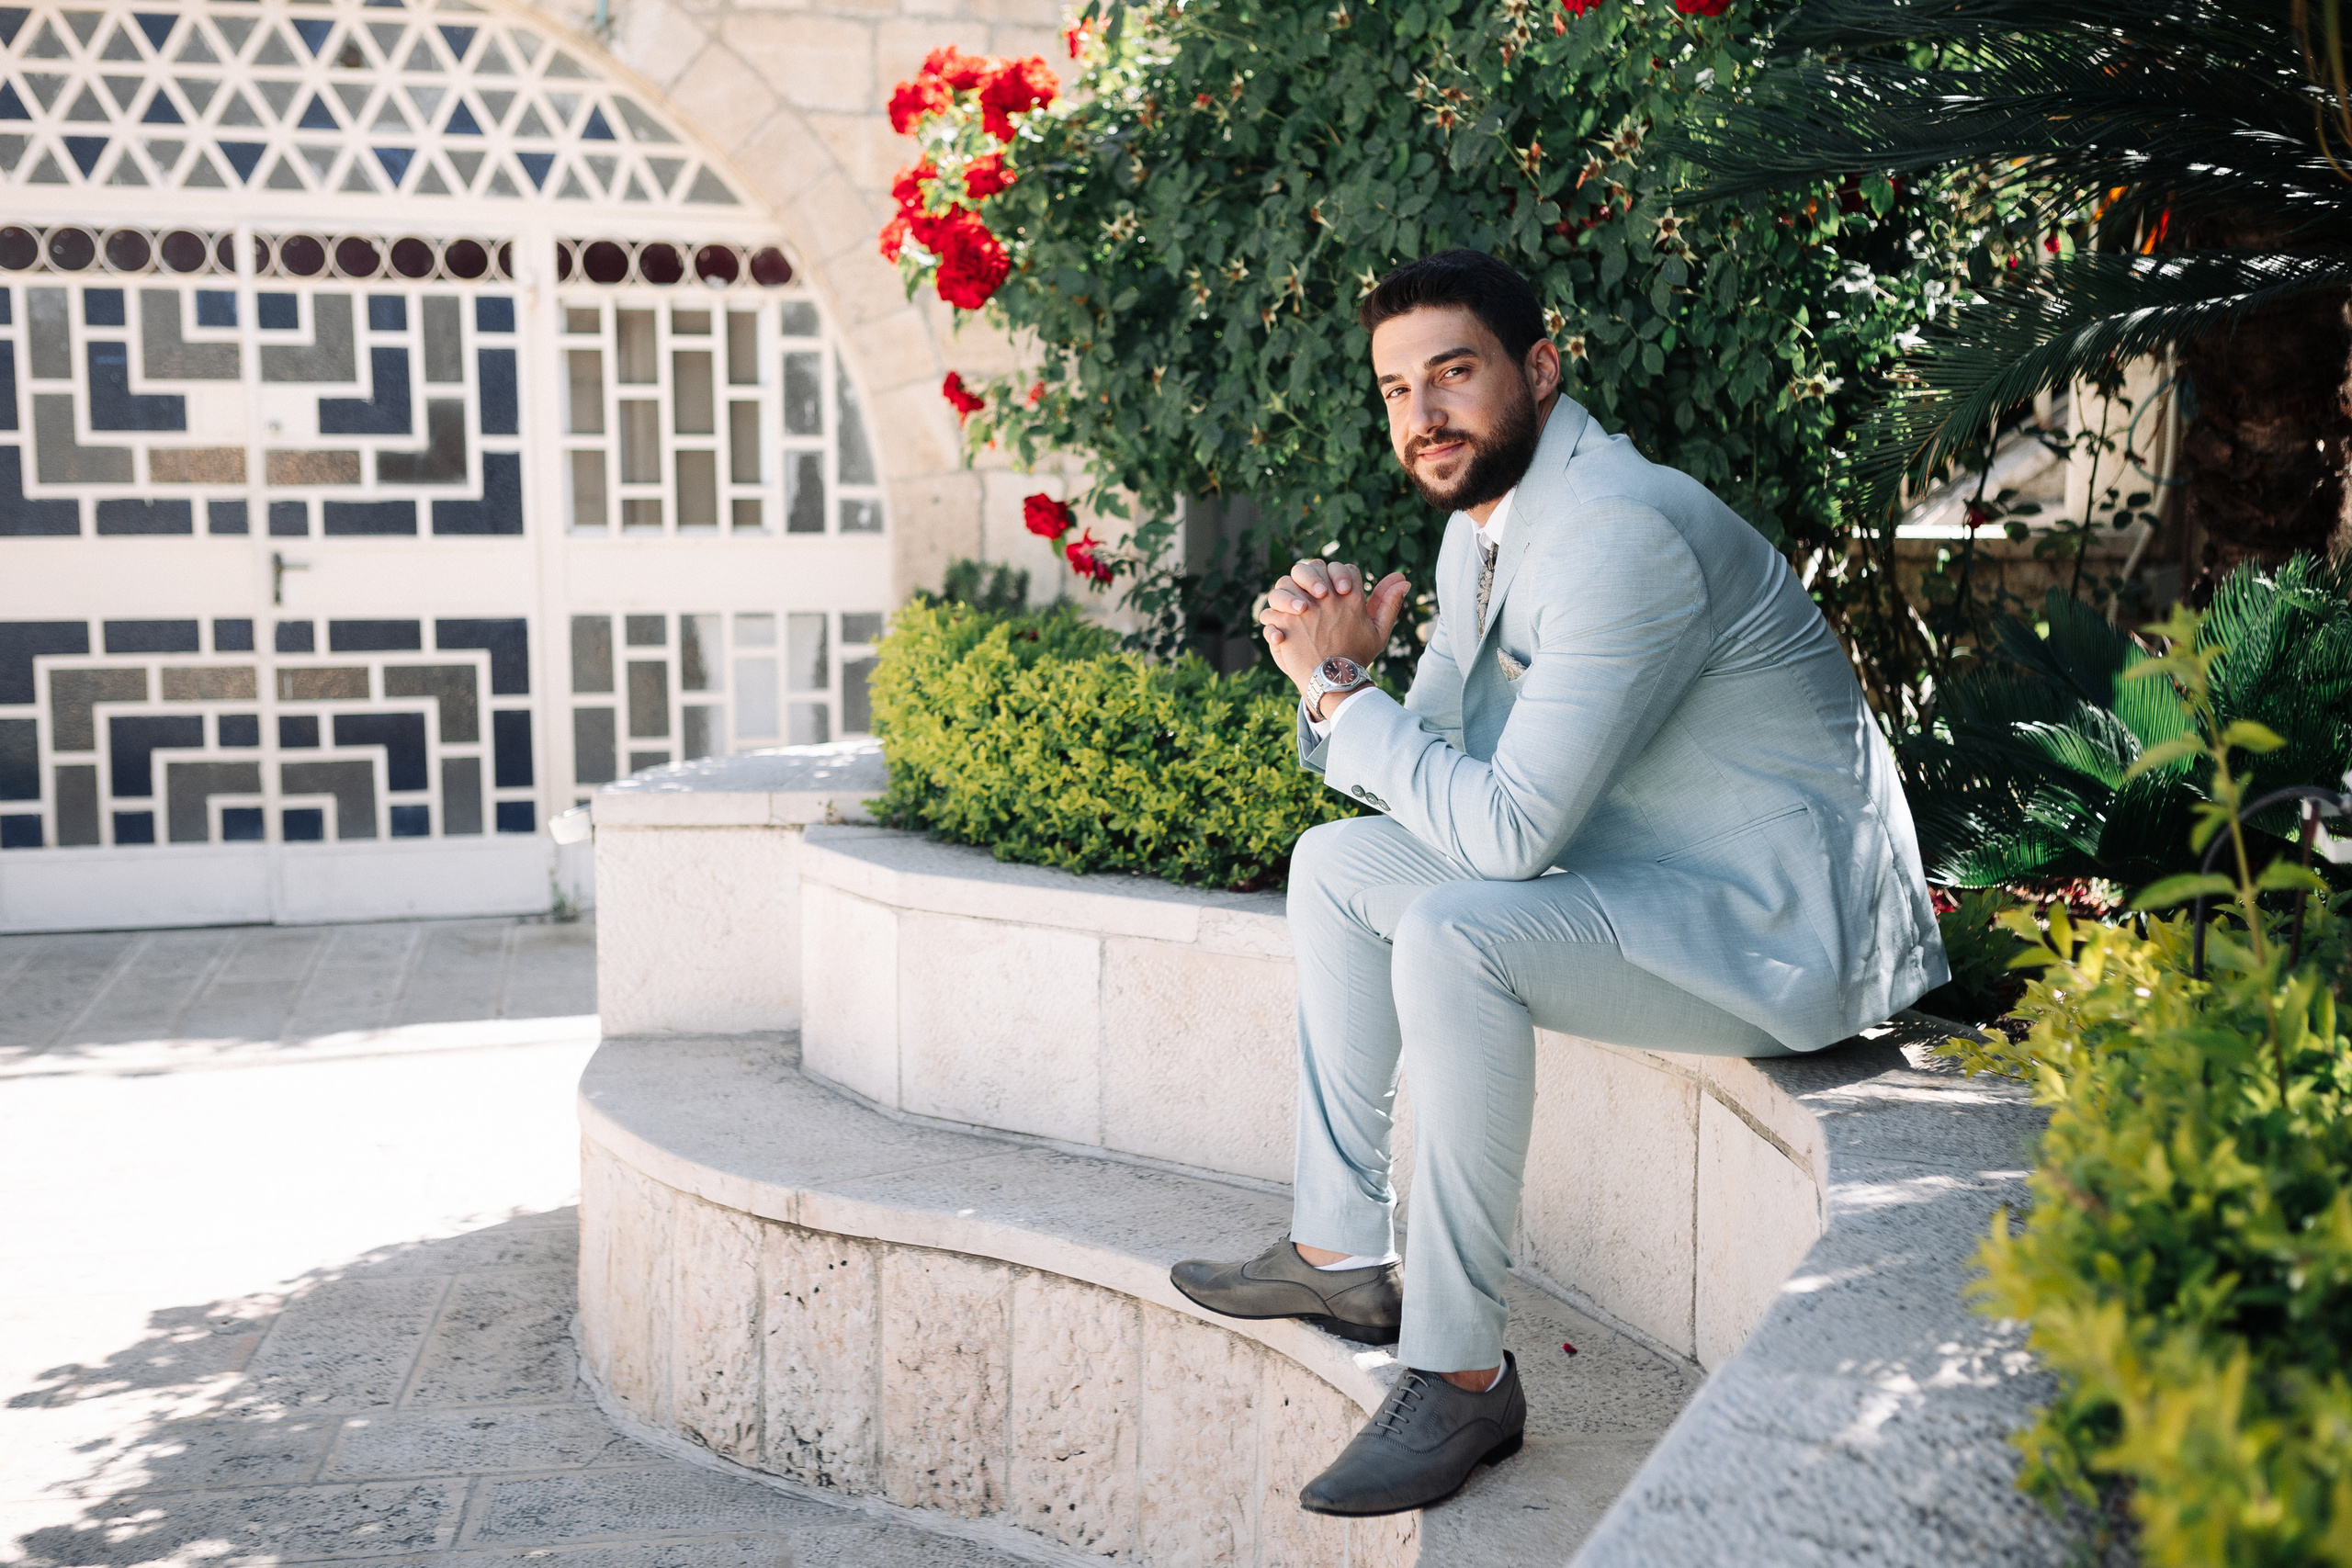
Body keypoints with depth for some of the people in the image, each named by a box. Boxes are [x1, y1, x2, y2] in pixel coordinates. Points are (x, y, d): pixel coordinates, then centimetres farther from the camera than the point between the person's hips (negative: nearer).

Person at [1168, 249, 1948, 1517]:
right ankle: (1341, 1252, 16)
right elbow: (1431, 778, 11)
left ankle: (1462, 1374, -19)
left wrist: (1337, 686, -17)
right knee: (1338, 860, 11)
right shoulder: (1483, 528, 7)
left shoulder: (1622, 533, -25)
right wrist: (1340, 672, -9)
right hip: (1646, 882, 10)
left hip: (1786, 933, -10)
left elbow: (1507, 826, -29)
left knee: (1453, 931, -32)